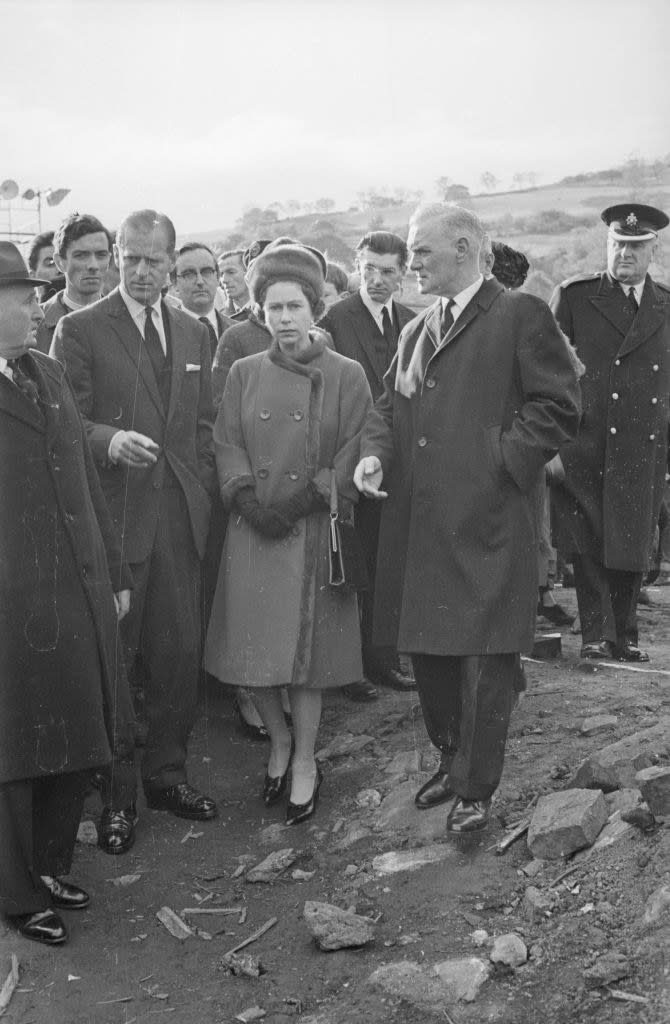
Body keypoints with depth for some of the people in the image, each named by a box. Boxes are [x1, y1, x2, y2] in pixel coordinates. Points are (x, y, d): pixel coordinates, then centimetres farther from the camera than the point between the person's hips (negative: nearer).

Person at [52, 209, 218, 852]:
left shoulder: (194, 334, 14)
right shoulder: (80, 330, -2)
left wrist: (202, 491, 8)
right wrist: (110, 441, -25)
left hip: (180, 518, 4)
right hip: (113, 515, -4)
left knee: (179, 653, 8)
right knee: (111, 657, 3)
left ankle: (167, 773, 24)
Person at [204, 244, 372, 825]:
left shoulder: (346, 376, 0)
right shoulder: (244, 373, 8)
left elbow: (355, 456, -3)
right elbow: (227, 447, 5)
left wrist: (307, 497, -14)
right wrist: (248, 498, -11)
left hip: (314, 532, -2)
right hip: (253, 534, 3)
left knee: (306, 653, 2)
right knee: (254, 650, 4)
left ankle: (305, 763, 19)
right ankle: (279, 743, 29)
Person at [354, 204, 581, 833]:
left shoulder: (521, 315, -3)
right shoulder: (416, 331, 19)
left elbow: (559, 406, -8)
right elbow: (389, 404, 20)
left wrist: (502, 461, -14)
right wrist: (375, 451, 0)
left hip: (487, 520, -7)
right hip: (419, 521, 7)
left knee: (484, 657, 0)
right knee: (427, 647, 14)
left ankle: (475, 788, 14)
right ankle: (452, 760, 33)